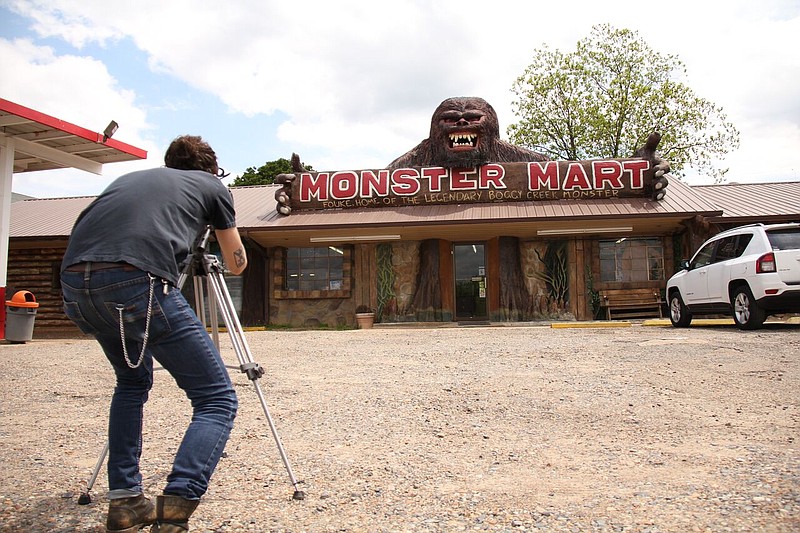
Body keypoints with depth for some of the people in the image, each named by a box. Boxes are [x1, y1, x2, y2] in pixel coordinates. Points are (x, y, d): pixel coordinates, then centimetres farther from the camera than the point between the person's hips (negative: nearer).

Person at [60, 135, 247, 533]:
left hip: (72, 283, 6)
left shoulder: (130, 177, 34)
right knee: (217, 399, 2)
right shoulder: (212, 185, 23)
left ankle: (124, 501, 26)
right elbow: (236, 264, 31)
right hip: (137, 281, -6)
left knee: (133, 381, 29)